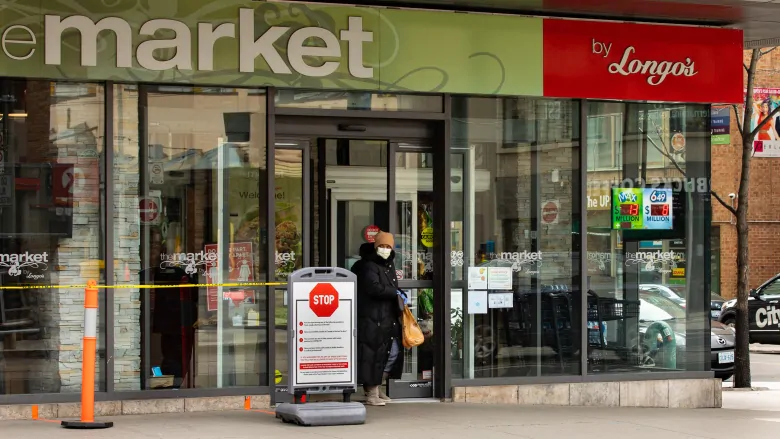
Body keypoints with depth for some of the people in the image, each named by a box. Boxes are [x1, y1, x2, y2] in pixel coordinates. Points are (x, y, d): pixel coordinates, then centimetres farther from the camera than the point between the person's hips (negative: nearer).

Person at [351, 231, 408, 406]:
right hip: (372, 318, -9)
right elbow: (374, 287, -26)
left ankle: (377, 386, 25)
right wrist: (396, 293, -16)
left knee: (394, 352, 12)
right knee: (374, 355, -7)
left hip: (389, 318, 9)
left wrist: (401, 296, 10)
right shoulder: (369, 266, -11)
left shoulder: (389, 265, 17)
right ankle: (372, 394, 0)